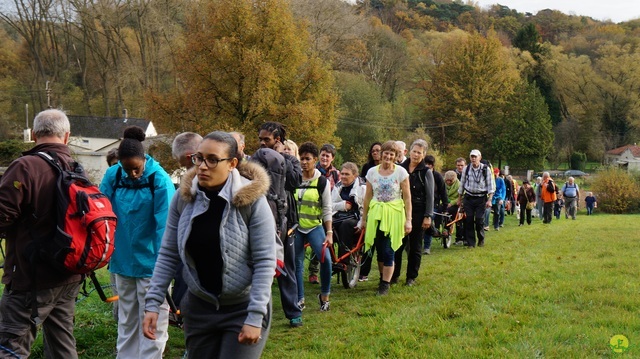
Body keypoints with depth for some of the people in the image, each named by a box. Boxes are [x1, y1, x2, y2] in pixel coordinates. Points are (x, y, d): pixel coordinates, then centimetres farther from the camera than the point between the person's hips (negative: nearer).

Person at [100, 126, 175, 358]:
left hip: (150, 263, -4)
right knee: (126, 321, 18)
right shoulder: (112, 176, -4)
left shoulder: (159, 180, -15)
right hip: (123, 261, 5)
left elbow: (165, 226, -17)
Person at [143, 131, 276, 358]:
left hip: (242, 309, -4)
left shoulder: (251, 199, -16)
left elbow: (265, 262, -15)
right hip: (199, 307, 4)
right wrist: (152, 303, -5)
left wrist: (255, 318, -19)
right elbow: (168, 255, 1)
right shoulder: (183, 197, -5)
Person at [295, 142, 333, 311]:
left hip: (315, 227, -2)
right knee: (296, 264, 4)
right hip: (295, 227, 2)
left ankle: (324, 295, 2)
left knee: (325, 259, -18)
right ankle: (300, 299, 17)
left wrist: (329, 233, -8)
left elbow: (327, 209, -2)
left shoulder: (322, 181, -2)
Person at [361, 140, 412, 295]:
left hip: (394, 214, -3)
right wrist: (364, 218, 8)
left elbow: (407, 197, -3)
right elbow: (368, 197, 8)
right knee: (379, 250, 9)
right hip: (376, 214, 3)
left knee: (388, 251, -5)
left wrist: (408, 219, -7)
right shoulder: (372, 172, 3)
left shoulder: (401, 172, -3)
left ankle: (385, 284, 4)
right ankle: (383, 278, 27)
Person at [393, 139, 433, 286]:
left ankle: (411, 277, 16)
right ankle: (394, 275, 11)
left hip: (418, 212, -2)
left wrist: (428, 216, -8)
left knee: (415, 246, 6)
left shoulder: (426, 172, -1)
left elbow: (430, 196, -2)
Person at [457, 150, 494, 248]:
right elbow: (462, 184, 12)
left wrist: (489, 200, -9)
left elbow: (490, 185, -2)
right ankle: (470, 242, 7)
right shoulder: (466, 169, 3)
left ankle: (481, 239, 18)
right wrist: (459, 199, 15)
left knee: (479, 220, -6)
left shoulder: (486, 169, -4)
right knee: (469, 220, -1)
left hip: (481, 199, -2)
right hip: (468, 198, 2)